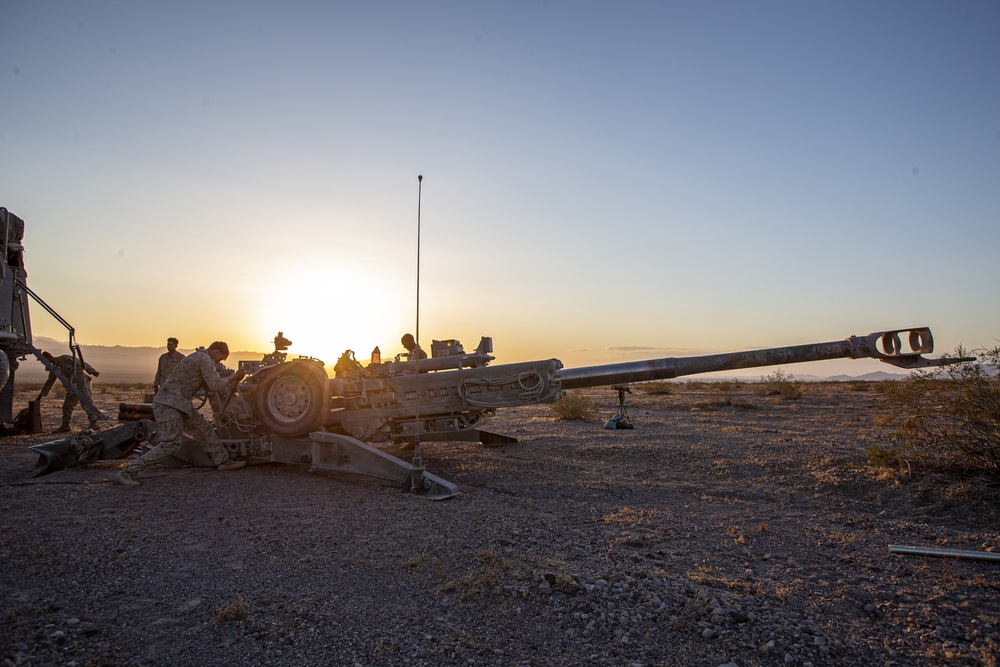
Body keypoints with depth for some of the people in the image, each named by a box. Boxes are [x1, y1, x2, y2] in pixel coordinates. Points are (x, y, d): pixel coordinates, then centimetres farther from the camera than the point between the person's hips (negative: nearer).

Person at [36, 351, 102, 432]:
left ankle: (94, 423, -21)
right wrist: (40, 396, 29)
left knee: (86, 403, -16)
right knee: (67, 406, 10)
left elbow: (81, 363, -12)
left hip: (82, 381, -8)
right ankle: (65, 425, 22)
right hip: (73, 387, 9)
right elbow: (49, 383, 26)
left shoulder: (65, 358, -8)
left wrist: (92, 372, -20)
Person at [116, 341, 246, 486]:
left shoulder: (199, 357, 19)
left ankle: (223, 460, 21)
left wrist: (230, 380, 18)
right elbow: (215, 385, -14)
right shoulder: (205, 359, -11)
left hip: (178, 403, 11)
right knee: (170, 443, -15)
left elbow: (209, 385, 26)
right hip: (168, 403, -11)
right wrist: (234, 378, -1)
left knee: (203, 430, 13)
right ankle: (128, 472, -12)